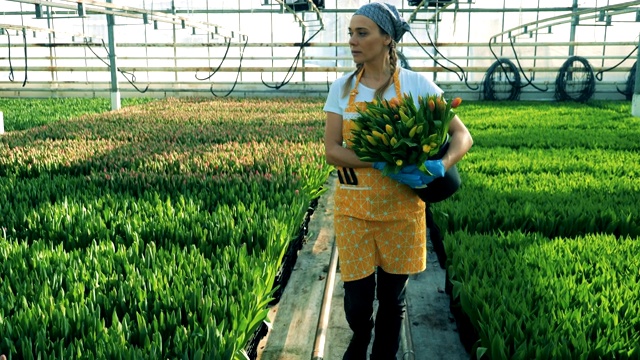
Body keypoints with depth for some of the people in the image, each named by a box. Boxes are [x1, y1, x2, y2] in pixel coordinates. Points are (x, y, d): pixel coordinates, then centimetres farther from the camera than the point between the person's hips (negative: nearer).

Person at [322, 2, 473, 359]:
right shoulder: (342, 88, -1)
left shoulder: (417, 85, -5)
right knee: (358, 296, 6)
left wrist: (440, 166, -27)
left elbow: (463, 136, -6)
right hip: (353, 208, 1)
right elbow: (332, 150, -8)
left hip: (401, 208, -1)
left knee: (393, 296, 12)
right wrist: (383, 162, -23)